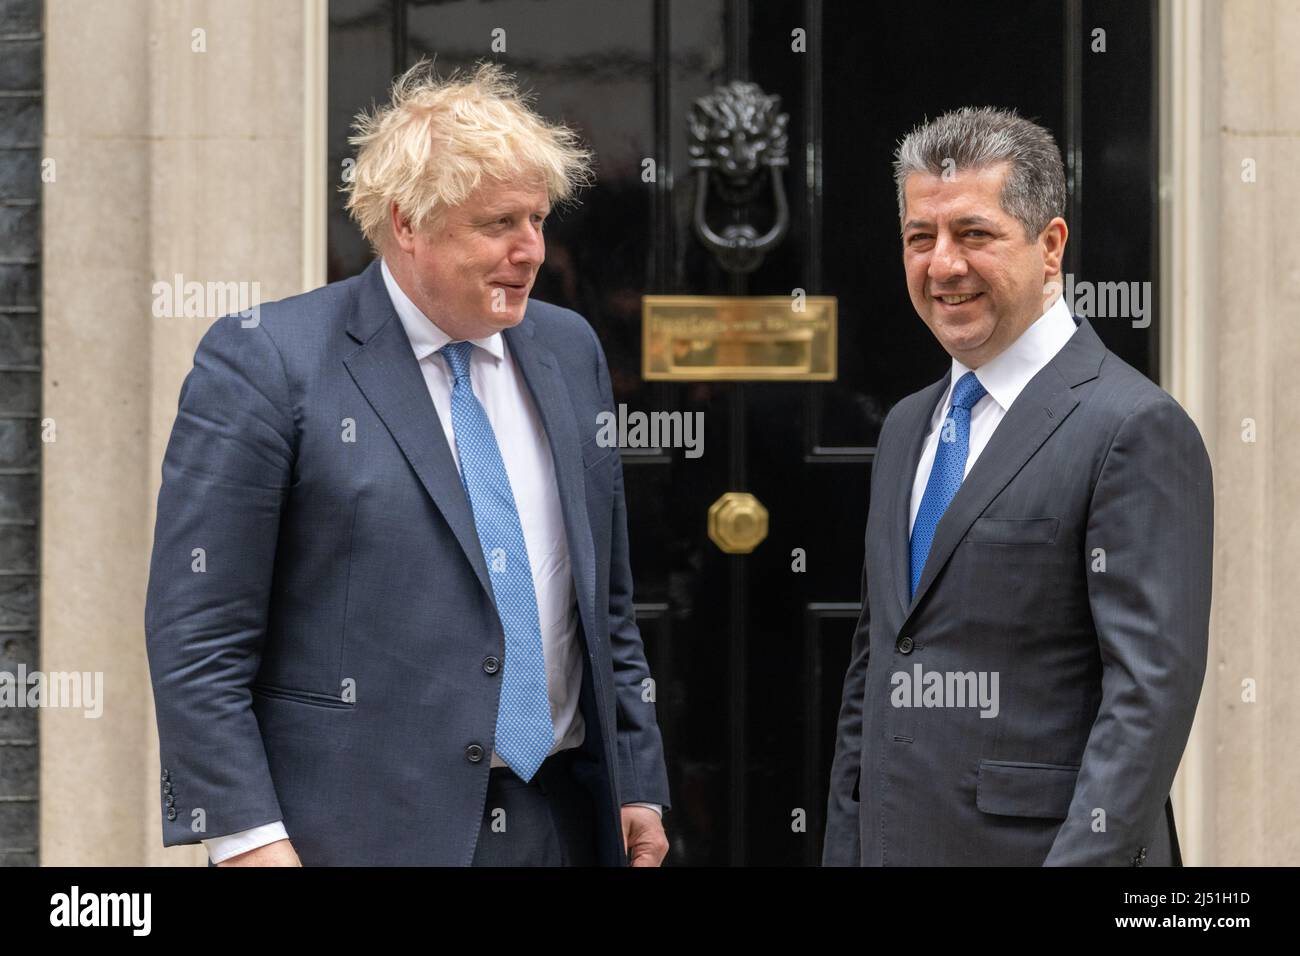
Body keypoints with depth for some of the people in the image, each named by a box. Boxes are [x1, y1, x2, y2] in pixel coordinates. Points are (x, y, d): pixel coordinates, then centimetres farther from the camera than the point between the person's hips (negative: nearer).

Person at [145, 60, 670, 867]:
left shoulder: (570, 351, 11)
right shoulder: (267, 363, -7)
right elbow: (195, 640, -10)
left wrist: (638, 787, 13)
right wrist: (246, 837, -15)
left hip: (560, 821, 5)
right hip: (363, 830, -5)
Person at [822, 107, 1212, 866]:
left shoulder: (1137, 430, -11)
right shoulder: (907, 428, 15)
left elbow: (1153, 690, -17)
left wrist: (1087, 856, -23)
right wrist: (845, 850, 13)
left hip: (1033, 844, -7)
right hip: (894, 844, 7)